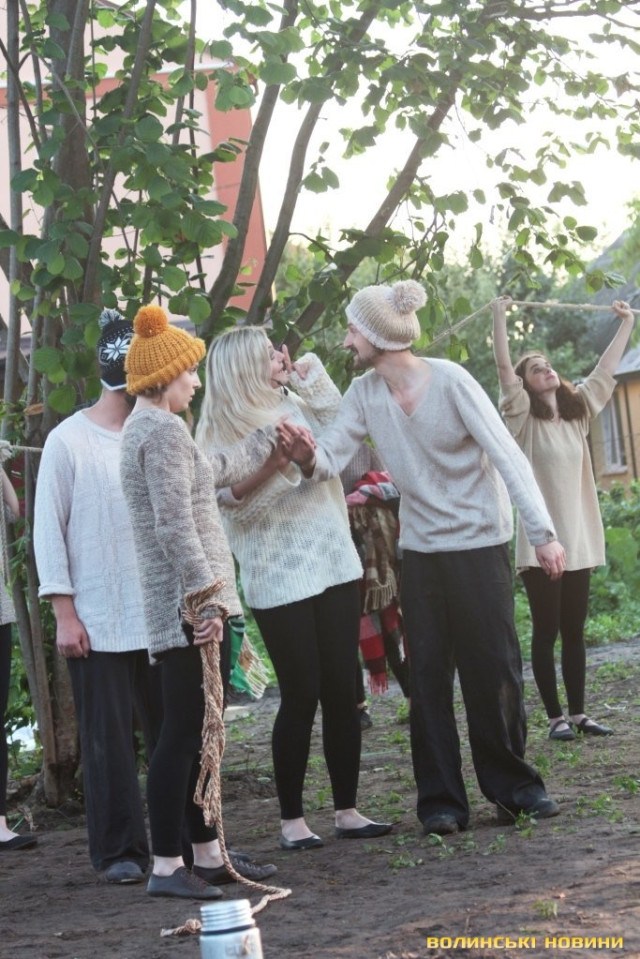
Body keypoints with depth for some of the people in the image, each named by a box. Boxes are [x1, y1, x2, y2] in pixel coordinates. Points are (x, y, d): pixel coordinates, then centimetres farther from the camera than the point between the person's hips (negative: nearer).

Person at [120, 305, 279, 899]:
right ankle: (166, 866, -6)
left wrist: (267, 439, 44)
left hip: (177, 605, 10)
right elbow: (176, 525, -20)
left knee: (197, 730, 12)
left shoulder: (141, 428, 19)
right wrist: (206, 596, -22)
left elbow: (214, 471, 33)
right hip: (186, 605, -10)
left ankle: (208, 854, 18)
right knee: (185, 731, -8)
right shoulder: (165, 429, -12)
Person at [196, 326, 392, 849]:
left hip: (334, 565, 5)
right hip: (279, 579, -5)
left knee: (342, 691, 5)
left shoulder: (299, 407, 12)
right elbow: (233, 502, -13)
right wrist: (272, 466, -26)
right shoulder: (223, 432, -3)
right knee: (301, 696, -3)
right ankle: (291, 818, 8)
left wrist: (312, 376, 2)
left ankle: (347, 809, 14)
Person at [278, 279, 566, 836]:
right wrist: (307, 456, -31)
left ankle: (511, 783, 16)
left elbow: (507, 455, -17)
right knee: (428, 676, 3)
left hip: (479, 544, -4)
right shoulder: (365, 393, -2)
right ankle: (441, 799, 10)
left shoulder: (450, 382, -17)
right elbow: (331, 458, -6)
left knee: (494, 669, -1)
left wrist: (543, 533, -21)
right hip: (420, 549, 4)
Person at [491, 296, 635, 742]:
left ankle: (579, 713, 13)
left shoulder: (578, 413, 12)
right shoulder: (524, 418, -2)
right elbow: (504, 367, -14)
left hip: (579, 540, 5)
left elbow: (606, 371, 17)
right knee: (546, 631, -1)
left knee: (574, 631, 9)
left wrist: (627, 323, 18)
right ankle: (556, 717, 2)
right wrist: (500, 317, -20)